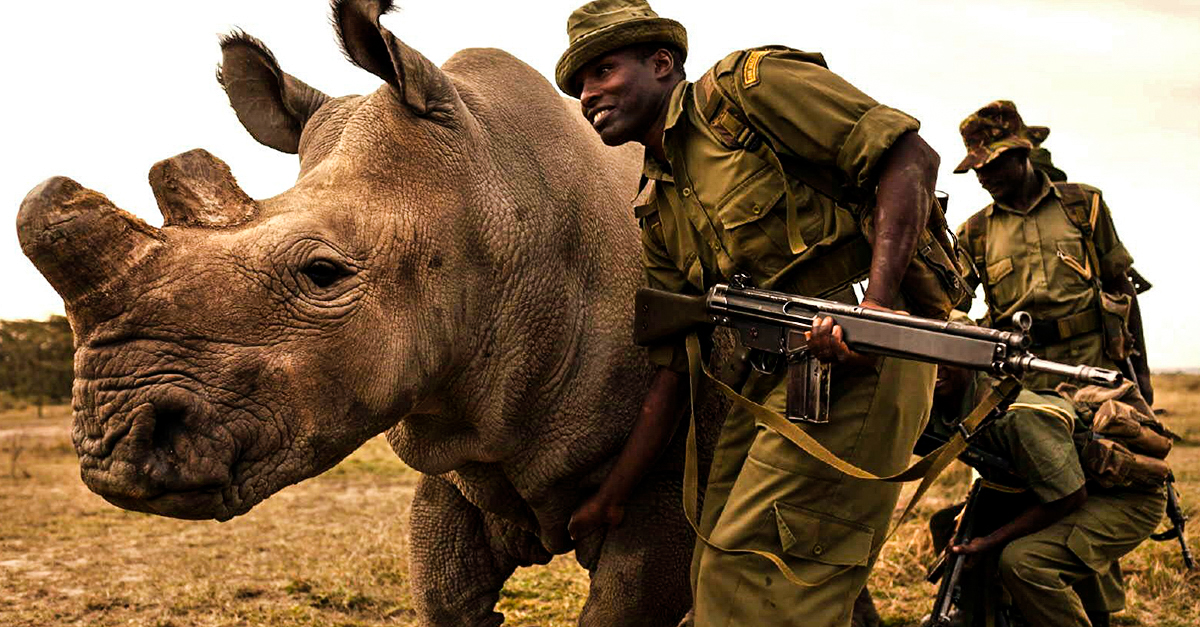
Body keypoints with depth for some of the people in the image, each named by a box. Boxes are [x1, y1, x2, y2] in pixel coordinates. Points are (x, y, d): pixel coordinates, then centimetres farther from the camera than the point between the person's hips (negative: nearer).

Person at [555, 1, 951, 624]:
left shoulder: (745, 83, -1)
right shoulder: (655, 215, 20)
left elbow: (912, 155, -9)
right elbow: (672, 368, 17)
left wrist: (877, 303, -22)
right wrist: (609, 497, 14)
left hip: (861, 352, -9)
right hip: (773, 375, 9)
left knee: (751, 572, -14)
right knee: (719, 570, 8)